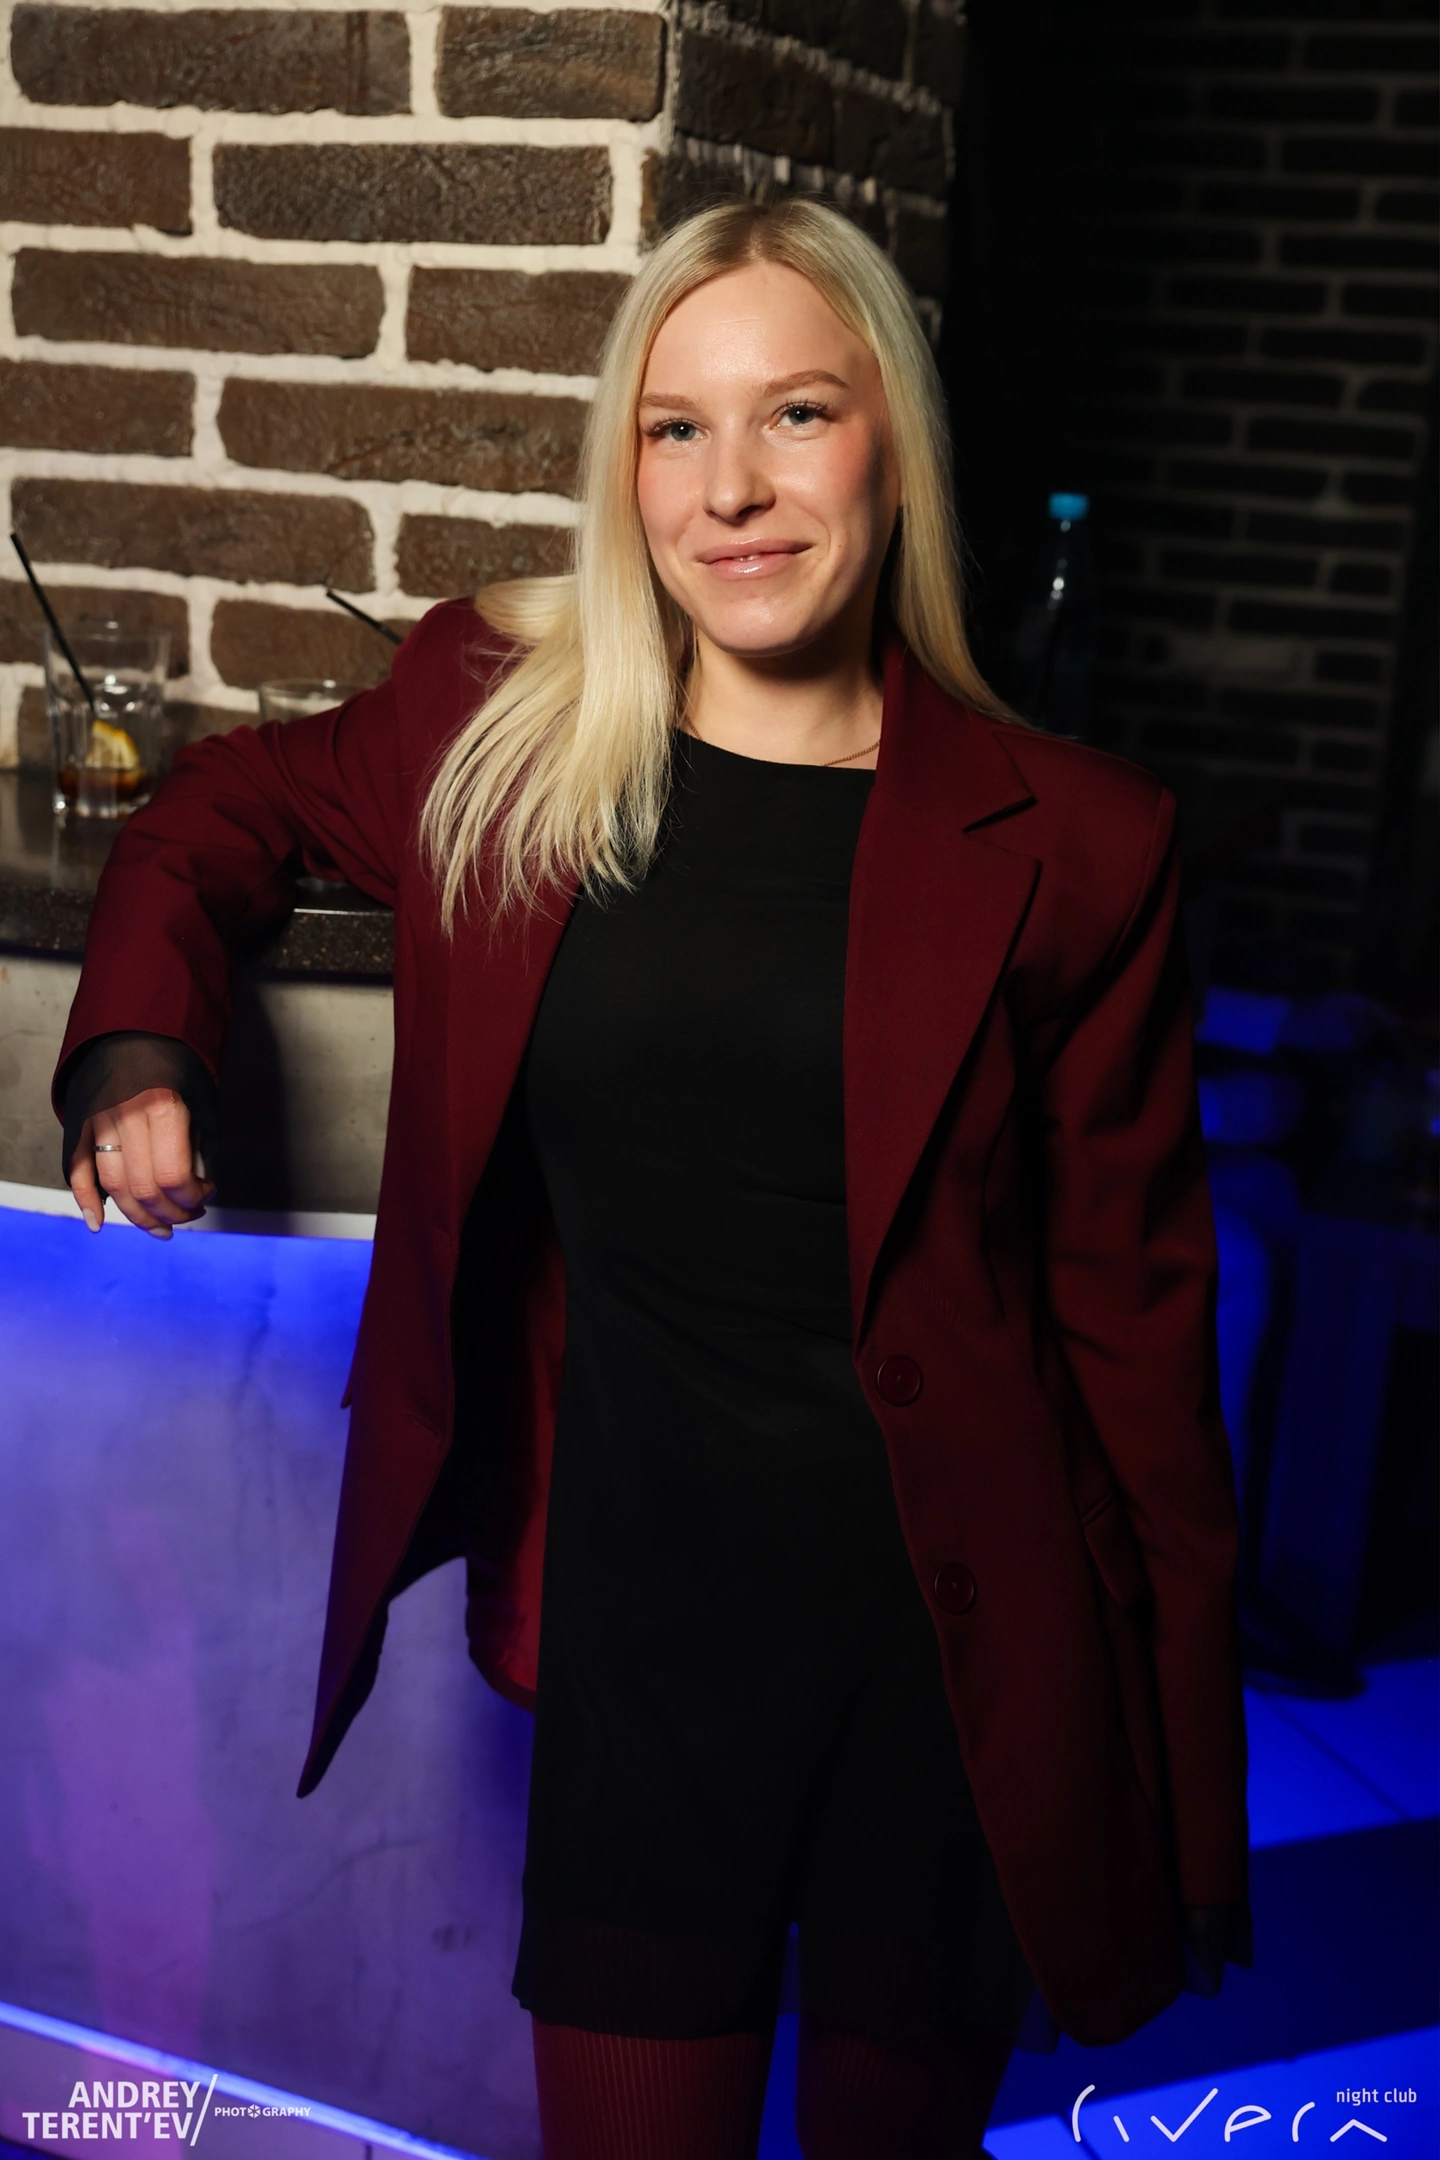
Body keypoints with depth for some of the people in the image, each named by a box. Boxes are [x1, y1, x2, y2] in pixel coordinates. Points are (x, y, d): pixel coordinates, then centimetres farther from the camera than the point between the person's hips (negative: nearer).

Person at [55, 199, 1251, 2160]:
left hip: (951, 1667, 0)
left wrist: (1187, 1767, 0)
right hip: (637, 1625, 1)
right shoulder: (495, 720, -2)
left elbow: (1133, 1305, -2)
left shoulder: (1066, 845, -7)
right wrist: (137, 1041, 0)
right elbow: (232, 802, 18)